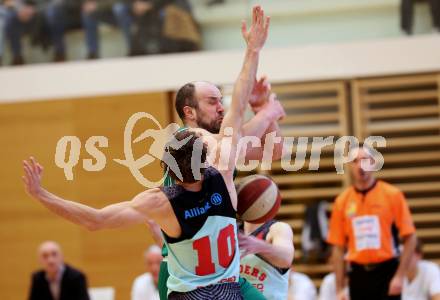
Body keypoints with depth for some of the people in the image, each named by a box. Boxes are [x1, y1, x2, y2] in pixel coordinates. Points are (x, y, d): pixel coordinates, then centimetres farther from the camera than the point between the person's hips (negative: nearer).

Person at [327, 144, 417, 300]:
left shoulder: (392, 195, -3)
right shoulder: (342, 201, 5)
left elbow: (409, 237, -4)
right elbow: (338, 247, 7)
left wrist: (399, 276, -12)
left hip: (387, 271, -2)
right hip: (358, 274, 3)